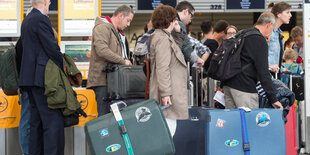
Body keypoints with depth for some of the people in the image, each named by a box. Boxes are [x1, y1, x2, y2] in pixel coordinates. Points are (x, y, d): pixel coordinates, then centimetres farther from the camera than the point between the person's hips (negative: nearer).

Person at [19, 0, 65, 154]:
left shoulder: (26, 20, 19)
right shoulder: (41, 19, -11)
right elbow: (52, 48, -15)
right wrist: (64, 68, -3)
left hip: (29, 76, 10)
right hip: (42, 78, -10)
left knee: (36, 121, 12)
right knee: (53, 120, -12)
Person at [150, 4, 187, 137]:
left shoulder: (164, 36, 18)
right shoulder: (162, 39, -14)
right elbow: (162, 68, -20)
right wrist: (165, 93, -23)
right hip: (168, 94, -11)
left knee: (170, 127, 13)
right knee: (168, 128, -10)